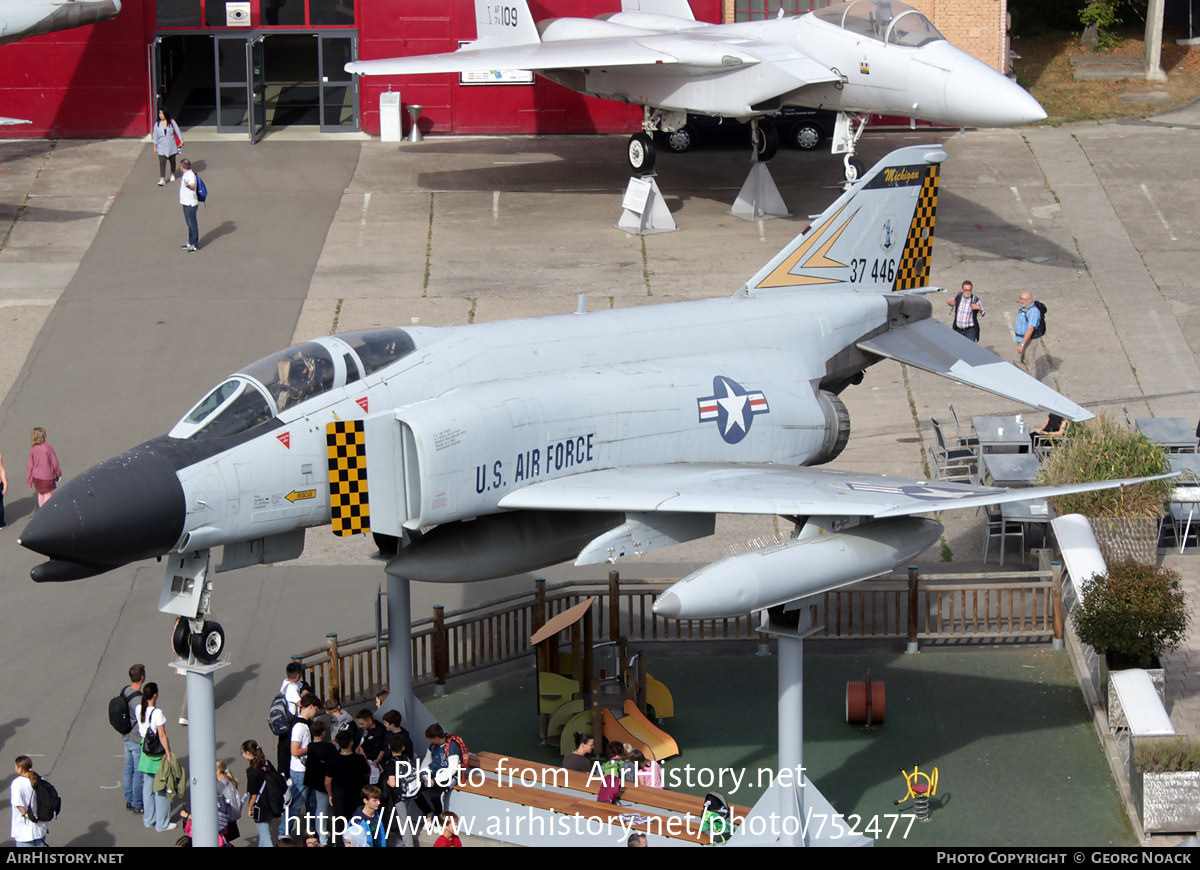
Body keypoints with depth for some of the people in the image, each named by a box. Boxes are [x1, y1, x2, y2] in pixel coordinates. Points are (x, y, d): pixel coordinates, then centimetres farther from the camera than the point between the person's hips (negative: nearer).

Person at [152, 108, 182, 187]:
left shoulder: (171, 122, -3)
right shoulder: (157, 124, 0)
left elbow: (177, 131, 1)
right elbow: (155, 136, 4)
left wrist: (181, 140, -4)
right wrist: (155, 146, 5)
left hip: (171, 146, 1)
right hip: (161, 147, -1)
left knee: (172, 160, 15)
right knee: (162, 162, -10)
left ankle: (173, 174, 38)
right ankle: (162, 179, -14)